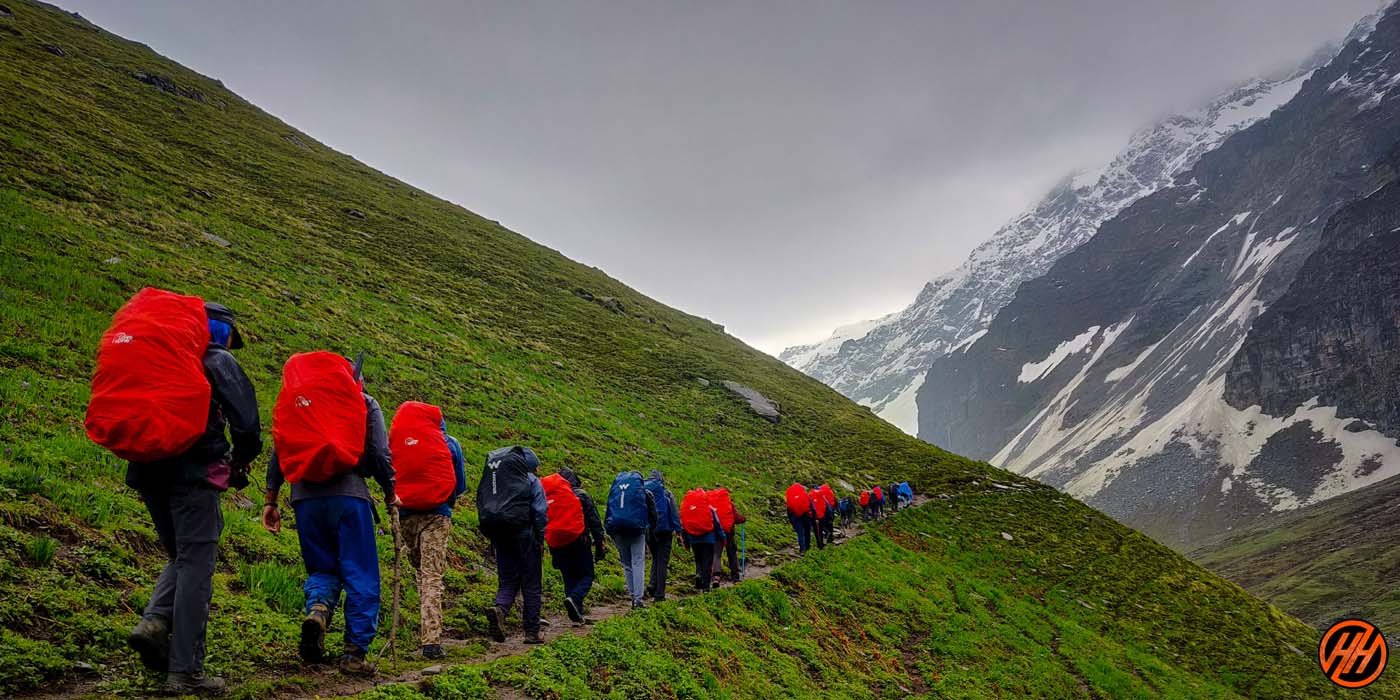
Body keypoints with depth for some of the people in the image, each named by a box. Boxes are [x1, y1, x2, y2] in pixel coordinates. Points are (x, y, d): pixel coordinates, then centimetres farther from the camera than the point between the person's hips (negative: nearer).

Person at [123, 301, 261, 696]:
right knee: (196, 566, -4)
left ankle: (154, 622, -4)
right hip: (193, 473, -6)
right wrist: (239, 462, 7)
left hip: (149, 471, 7)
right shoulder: (218, 360, 1)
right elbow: (246, 421, -9)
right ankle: (185, 671, -5)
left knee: (181, 558, 21)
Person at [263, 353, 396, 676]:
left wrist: (270, 499, 13)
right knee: (361, 577, 4)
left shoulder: (302, 401, 17)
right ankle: (355, 652, 1)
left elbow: (279, 450, 11)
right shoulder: (365, 403, 9)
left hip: (305, 497, 3)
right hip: (348, 495, -3)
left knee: (322, 569, 17)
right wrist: (390, 494, 12)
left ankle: (317, 609, -14)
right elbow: (380, 453, 0)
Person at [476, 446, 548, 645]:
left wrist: (491, 536, 15)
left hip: (499, 536, 4)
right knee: (531, 584, 5)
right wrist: (540, 540, 0)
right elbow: (540, 512, -7)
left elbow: (481, 505, 13)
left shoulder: (491, 477, 14)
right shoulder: (531, 481, -1)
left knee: (507, 581, 12)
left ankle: (499, 608, -20)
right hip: (523, 534, -4)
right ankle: (532, 632, 6)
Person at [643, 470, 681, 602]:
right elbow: (675, 512, -7)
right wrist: (678, 530, -8)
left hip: (648, 531, 3)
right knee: (662, 561, 2)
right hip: (664, 530, -3)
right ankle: (659, 594, -2)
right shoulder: (666, 493, -2)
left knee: (655, 559, 21)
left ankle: (652, 585, 1)